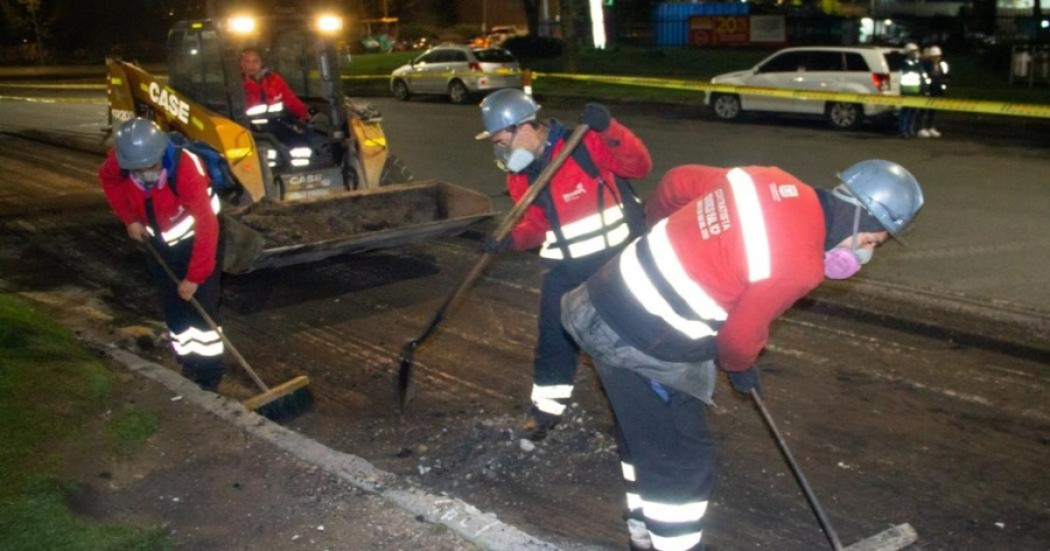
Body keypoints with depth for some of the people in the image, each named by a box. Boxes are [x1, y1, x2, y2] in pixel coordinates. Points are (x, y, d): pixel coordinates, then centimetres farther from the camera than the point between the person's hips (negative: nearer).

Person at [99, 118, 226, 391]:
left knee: (201, 305, -7)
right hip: (159, 241, 5)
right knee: (172, 307, 11)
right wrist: (129, 219, -3)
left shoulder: (186, 168, -37)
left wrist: (195, 276, -29)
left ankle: (209, 376, 4)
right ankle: (189, 367, 27)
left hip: (197, 237, -5)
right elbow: (107, 179, 5)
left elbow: (206, 226, -33)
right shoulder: (119, 160, -23)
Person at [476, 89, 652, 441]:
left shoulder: (586, 144, -20)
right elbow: (537, 224, 6)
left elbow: (639, 166, -23)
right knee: (554, 335, 6)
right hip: (566, 266, 5)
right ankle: (546, 407, 24)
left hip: (617, 257, -4)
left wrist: (609, 130, -38)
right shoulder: (520, 176, -1)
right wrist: (511, 238, -14)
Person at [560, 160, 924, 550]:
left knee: (646, 434, 26)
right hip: (639, 342, -10)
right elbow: (740, 335, -12)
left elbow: (678, 181, 11)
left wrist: (661, 224, 31)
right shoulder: (800, 264, -21)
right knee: (682, 456, 4)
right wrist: (740, 366, 11)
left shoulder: (772, 181, 1)